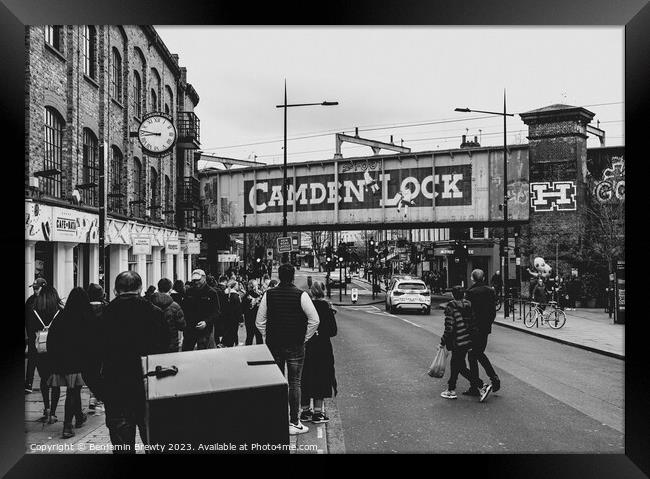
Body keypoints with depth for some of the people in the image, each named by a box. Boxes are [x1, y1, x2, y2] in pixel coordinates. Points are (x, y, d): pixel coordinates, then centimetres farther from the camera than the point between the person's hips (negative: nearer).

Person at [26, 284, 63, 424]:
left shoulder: (32, 313, -6)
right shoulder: (61, 312, -9)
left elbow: (29, 335, -3)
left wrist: (32, 352, 4)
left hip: (40, 354, 1)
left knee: (44, 380, 21)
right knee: (55, 382, 8)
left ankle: (46, 408, 13)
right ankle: (52, 413, 7)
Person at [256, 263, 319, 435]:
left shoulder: (269, 294, -1)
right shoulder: (301, 295, -10)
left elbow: (259, 321, 2)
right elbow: (314, 320, -11)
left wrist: (267, 338, 12)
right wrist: (305, 338, 0)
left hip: (273, 344, 3)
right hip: (295, 346, -3)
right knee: (294, 383, 5)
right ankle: (294, 423, 8)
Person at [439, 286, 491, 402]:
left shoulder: (451, 307, -13)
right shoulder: (469, 305, 4)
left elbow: (449, 328, -15)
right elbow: (473, 322, 5)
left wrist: (443, 342, -5)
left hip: (458, 342, -7)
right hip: (470, 339, 7)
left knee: (461, 367, 5)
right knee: (455, 363, 17)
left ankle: (481, 387, 1)